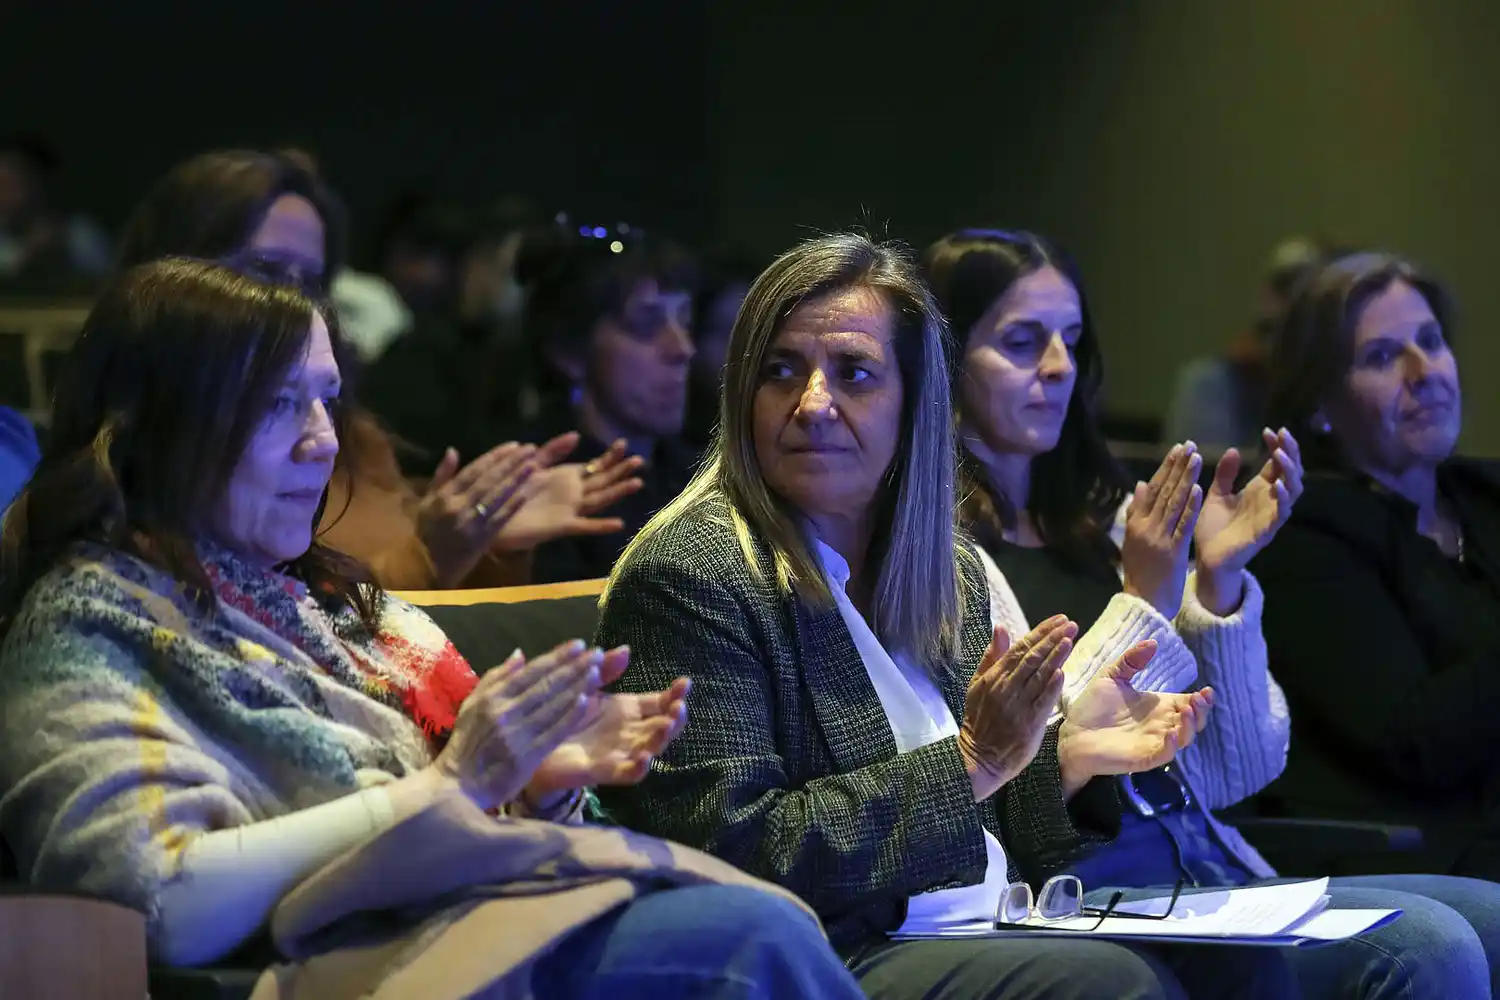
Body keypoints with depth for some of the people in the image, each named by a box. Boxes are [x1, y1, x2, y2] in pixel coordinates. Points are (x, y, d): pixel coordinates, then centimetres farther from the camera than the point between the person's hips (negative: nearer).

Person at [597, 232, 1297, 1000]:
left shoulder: (949, 572, 11)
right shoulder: (689, 573, -11)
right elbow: (736, 848, -19)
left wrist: (1068, 755, -4)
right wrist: (969, 762, -18)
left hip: (997, 932, 7)